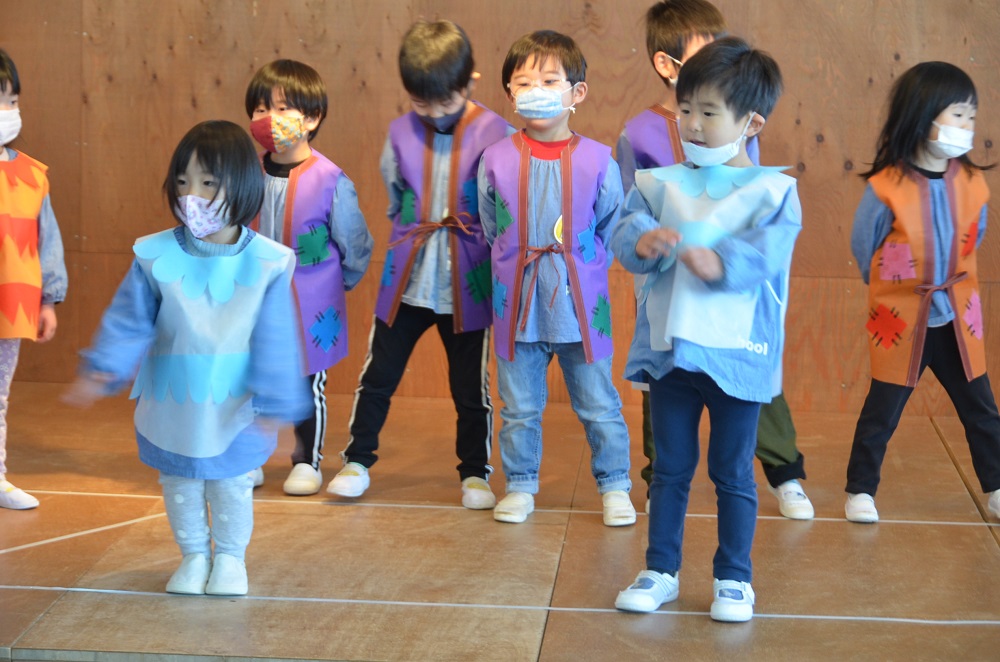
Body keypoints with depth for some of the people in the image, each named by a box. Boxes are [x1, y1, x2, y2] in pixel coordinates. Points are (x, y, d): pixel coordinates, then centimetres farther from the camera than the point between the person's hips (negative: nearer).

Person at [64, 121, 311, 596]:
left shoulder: (268, 263, -14)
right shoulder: (156, 256, -12)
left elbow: (275, 341, -10)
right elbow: (128, 321, -7)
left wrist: (274, 405, -10)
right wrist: (102, 371, -19)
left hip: (236, 409, -1)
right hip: (171, 408, 1)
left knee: (232, 487, 14)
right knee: (180, 485, 17)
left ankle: (230, 557, 37)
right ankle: (194, 555, 38)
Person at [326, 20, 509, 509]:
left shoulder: (493, 133, -10)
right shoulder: (401, 132, -1)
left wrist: (496, 267, -9)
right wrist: (411, 239, 9)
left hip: (466, 285, -2)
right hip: (405, 281, 2)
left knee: (471, 386, 10)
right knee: (378, 376, 10)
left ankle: (475, 473, 26)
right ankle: (357, 461, 25)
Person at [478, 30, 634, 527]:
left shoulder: (597, 161, -5)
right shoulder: (496, 161, -2)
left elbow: (613, 231, 6)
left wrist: (580, 264, 4)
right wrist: (516, 269, 11)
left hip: (581, 304, -1)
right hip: (516, 305, 1)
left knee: (599, 406, 8)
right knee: (519, 408, 11)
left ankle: (614, 486, 22)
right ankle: (520, 485, 26)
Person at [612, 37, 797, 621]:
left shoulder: (771, 190, -5)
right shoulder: (661, 184, 5)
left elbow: (768, 253, -17)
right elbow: (627, 227, -4)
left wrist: (721, 263, -34)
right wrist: (642, 243, -27)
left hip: (737, 354, -3)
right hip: (669, 349, 3)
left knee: (733, 473, 8)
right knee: (670, 469, 14)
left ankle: (734, 578, 22)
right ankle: (660, 571, 25)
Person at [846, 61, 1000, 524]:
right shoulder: (886, 188, -19)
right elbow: (864, 248, -4)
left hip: (956, 316, 4)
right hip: (900, 319, -4)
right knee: (882, 412, 8)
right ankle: (860, 490, 22)